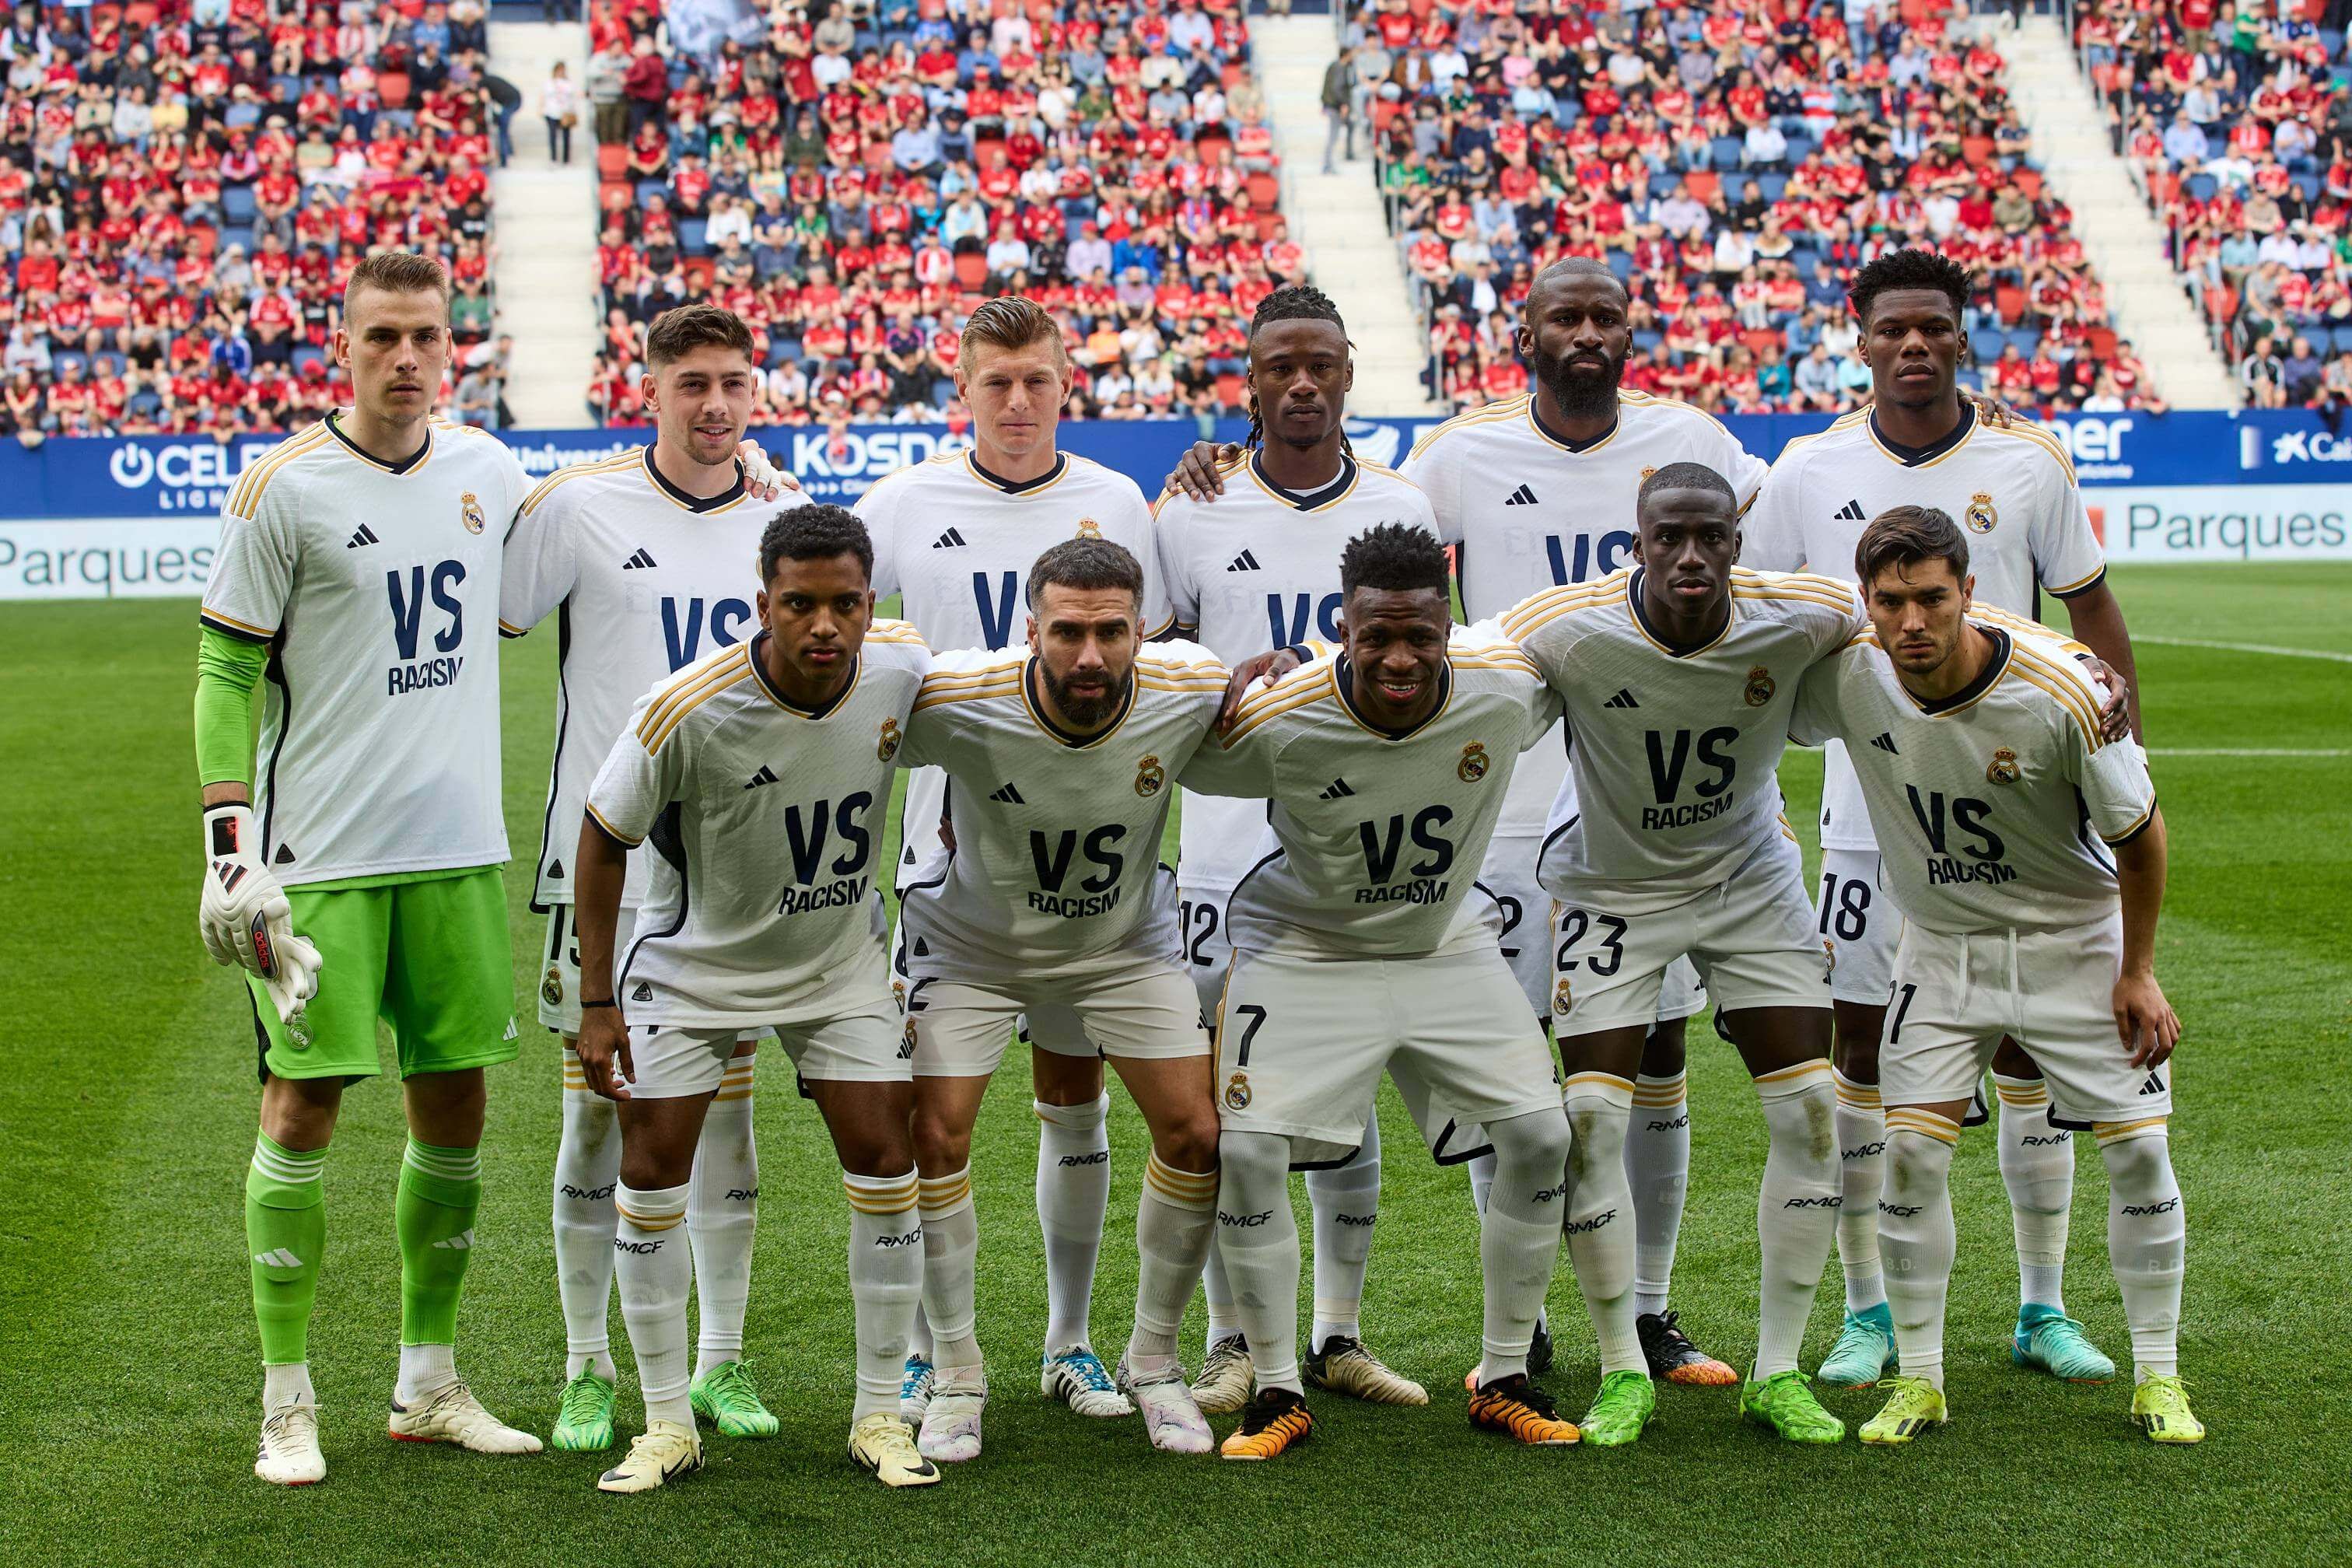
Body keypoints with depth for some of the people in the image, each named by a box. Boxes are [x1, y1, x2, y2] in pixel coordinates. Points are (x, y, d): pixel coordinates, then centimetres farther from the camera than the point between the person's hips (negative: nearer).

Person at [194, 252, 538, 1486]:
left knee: (455, 1107, 8)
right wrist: (231, 844, -12)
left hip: (459, 849, 5)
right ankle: (287, 1405, 7)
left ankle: (428, 1384, 21)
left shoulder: (487, 470, 7)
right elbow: (225, 669, -5)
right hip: (320, 860, -5)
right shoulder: (283, 487, -8)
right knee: (303, 1106, -3)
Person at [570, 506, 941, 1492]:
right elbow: (602, 839, -14)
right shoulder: (685, 713, -29)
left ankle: (879, 1416, 8)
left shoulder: (902, 669, -20)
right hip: (695, 963, -2)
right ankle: (668, 1424, 8)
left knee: (886, 1161, -5)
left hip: (840, 960, 2)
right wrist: (598, 1004, -13)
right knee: (651, 1170, -6)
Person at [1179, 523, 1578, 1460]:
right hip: (1304, 950, -2)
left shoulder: (1507, 689, -22)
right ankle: (1278, 1393, 2)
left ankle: (1504, 1380, 11)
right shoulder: (1276, 722, -29)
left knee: (1540, 1135, -7)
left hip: (1448, 943, 3)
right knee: (1247, 1147, -17)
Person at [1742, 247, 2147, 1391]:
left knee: (2031, 1047, 3)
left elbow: (2092, 612, 7)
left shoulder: (2029, 466, -1)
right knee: (1862, 1054, 3)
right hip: (1866, 812, 0)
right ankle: (1868, 1314, 15)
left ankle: (2043, 1309, 16)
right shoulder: (1807, 473, 0)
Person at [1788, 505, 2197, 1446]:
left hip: (2076, 938, -2)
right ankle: (1918, 1379, 5)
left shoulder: (2064, 696, -27)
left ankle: (2158, 1377, 12)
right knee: (1911, 1150, -9)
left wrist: (2137, 971, -8)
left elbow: (2139, 832, -11)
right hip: (1941, 942, 2)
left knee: (2138, 1149, -4)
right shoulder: (1848, 679, -19)